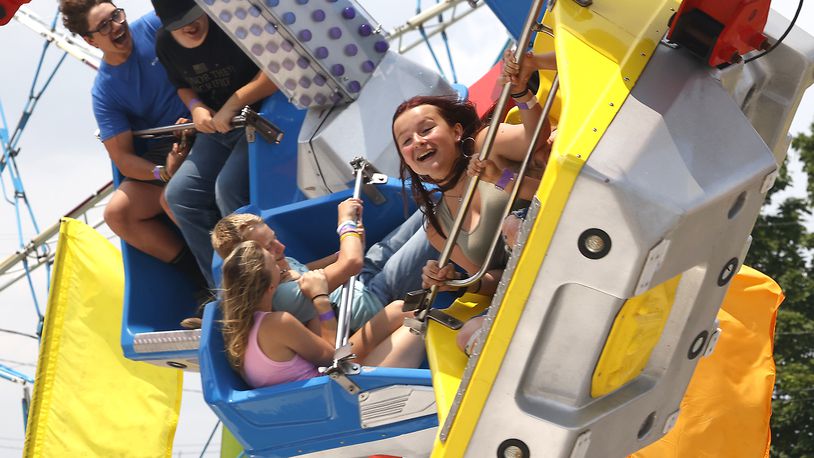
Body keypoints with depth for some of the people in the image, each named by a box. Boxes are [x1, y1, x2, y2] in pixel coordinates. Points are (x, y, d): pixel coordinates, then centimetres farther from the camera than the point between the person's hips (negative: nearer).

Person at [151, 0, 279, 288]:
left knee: (229, 188, -28)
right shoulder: (165, 44, 2)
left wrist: (233, 104, -28)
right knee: (180, 194, -2)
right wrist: (195, 106, -4)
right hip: (215, 130, 8)